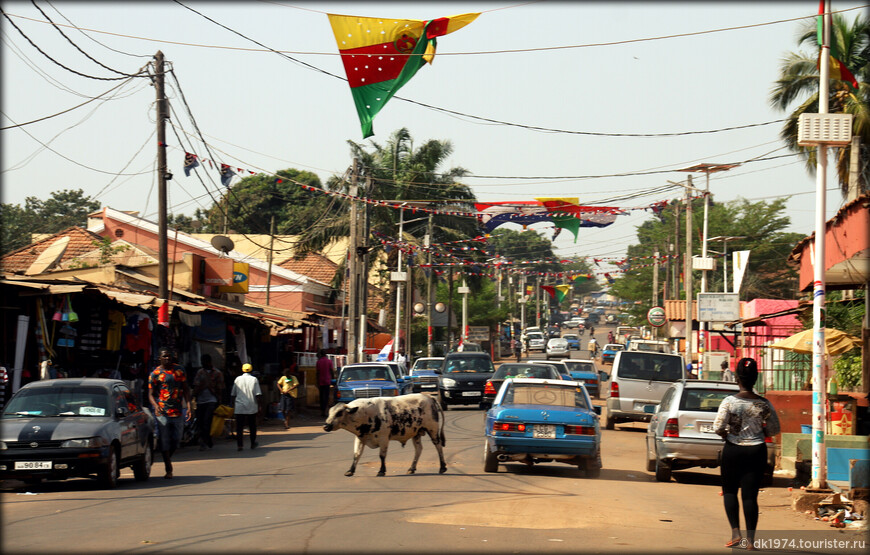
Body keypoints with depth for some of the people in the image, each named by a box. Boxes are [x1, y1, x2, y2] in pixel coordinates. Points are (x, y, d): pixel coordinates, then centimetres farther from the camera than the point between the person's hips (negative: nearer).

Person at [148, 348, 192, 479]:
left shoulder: (179, 370, 9)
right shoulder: (155, 374, 0)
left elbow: (186, 389, 12)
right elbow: (151, 394, -1)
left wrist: (188, 406, 0)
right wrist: (156, 406, -21)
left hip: (178, 411, 3)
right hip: (162, 412, -3)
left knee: (176, 439, 6)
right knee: (164, 441, -5)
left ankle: (168, 458, 31)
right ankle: (168, 469, 1)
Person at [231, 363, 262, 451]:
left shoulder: (237, 379, 3)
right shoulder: (254, 379, -1)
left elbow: (233, 394, 7)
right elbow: (258, 394, -5)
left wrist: (233, 406, 15)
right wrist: (258, 405, 3)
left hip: (239, 407, 0)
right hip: (252, 407, 0)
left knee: (239, 427, 0)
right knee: (252, 426, 15)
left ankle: (240, 445, -10)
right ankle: (253, 444, 23)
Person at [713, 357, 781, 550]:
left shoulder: (729, 402, -10)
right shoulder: (764, 404, -4)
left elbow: (718, 428, -13)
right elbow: (774, 429, 3)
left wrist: (728, 435, 7)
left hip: (733, 450, -2)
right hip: (757, 451, 2)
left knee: (730, 491, 14)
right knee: (750, 495, 4)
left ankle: (736, 534, 2)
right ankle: (750, 539, 2)